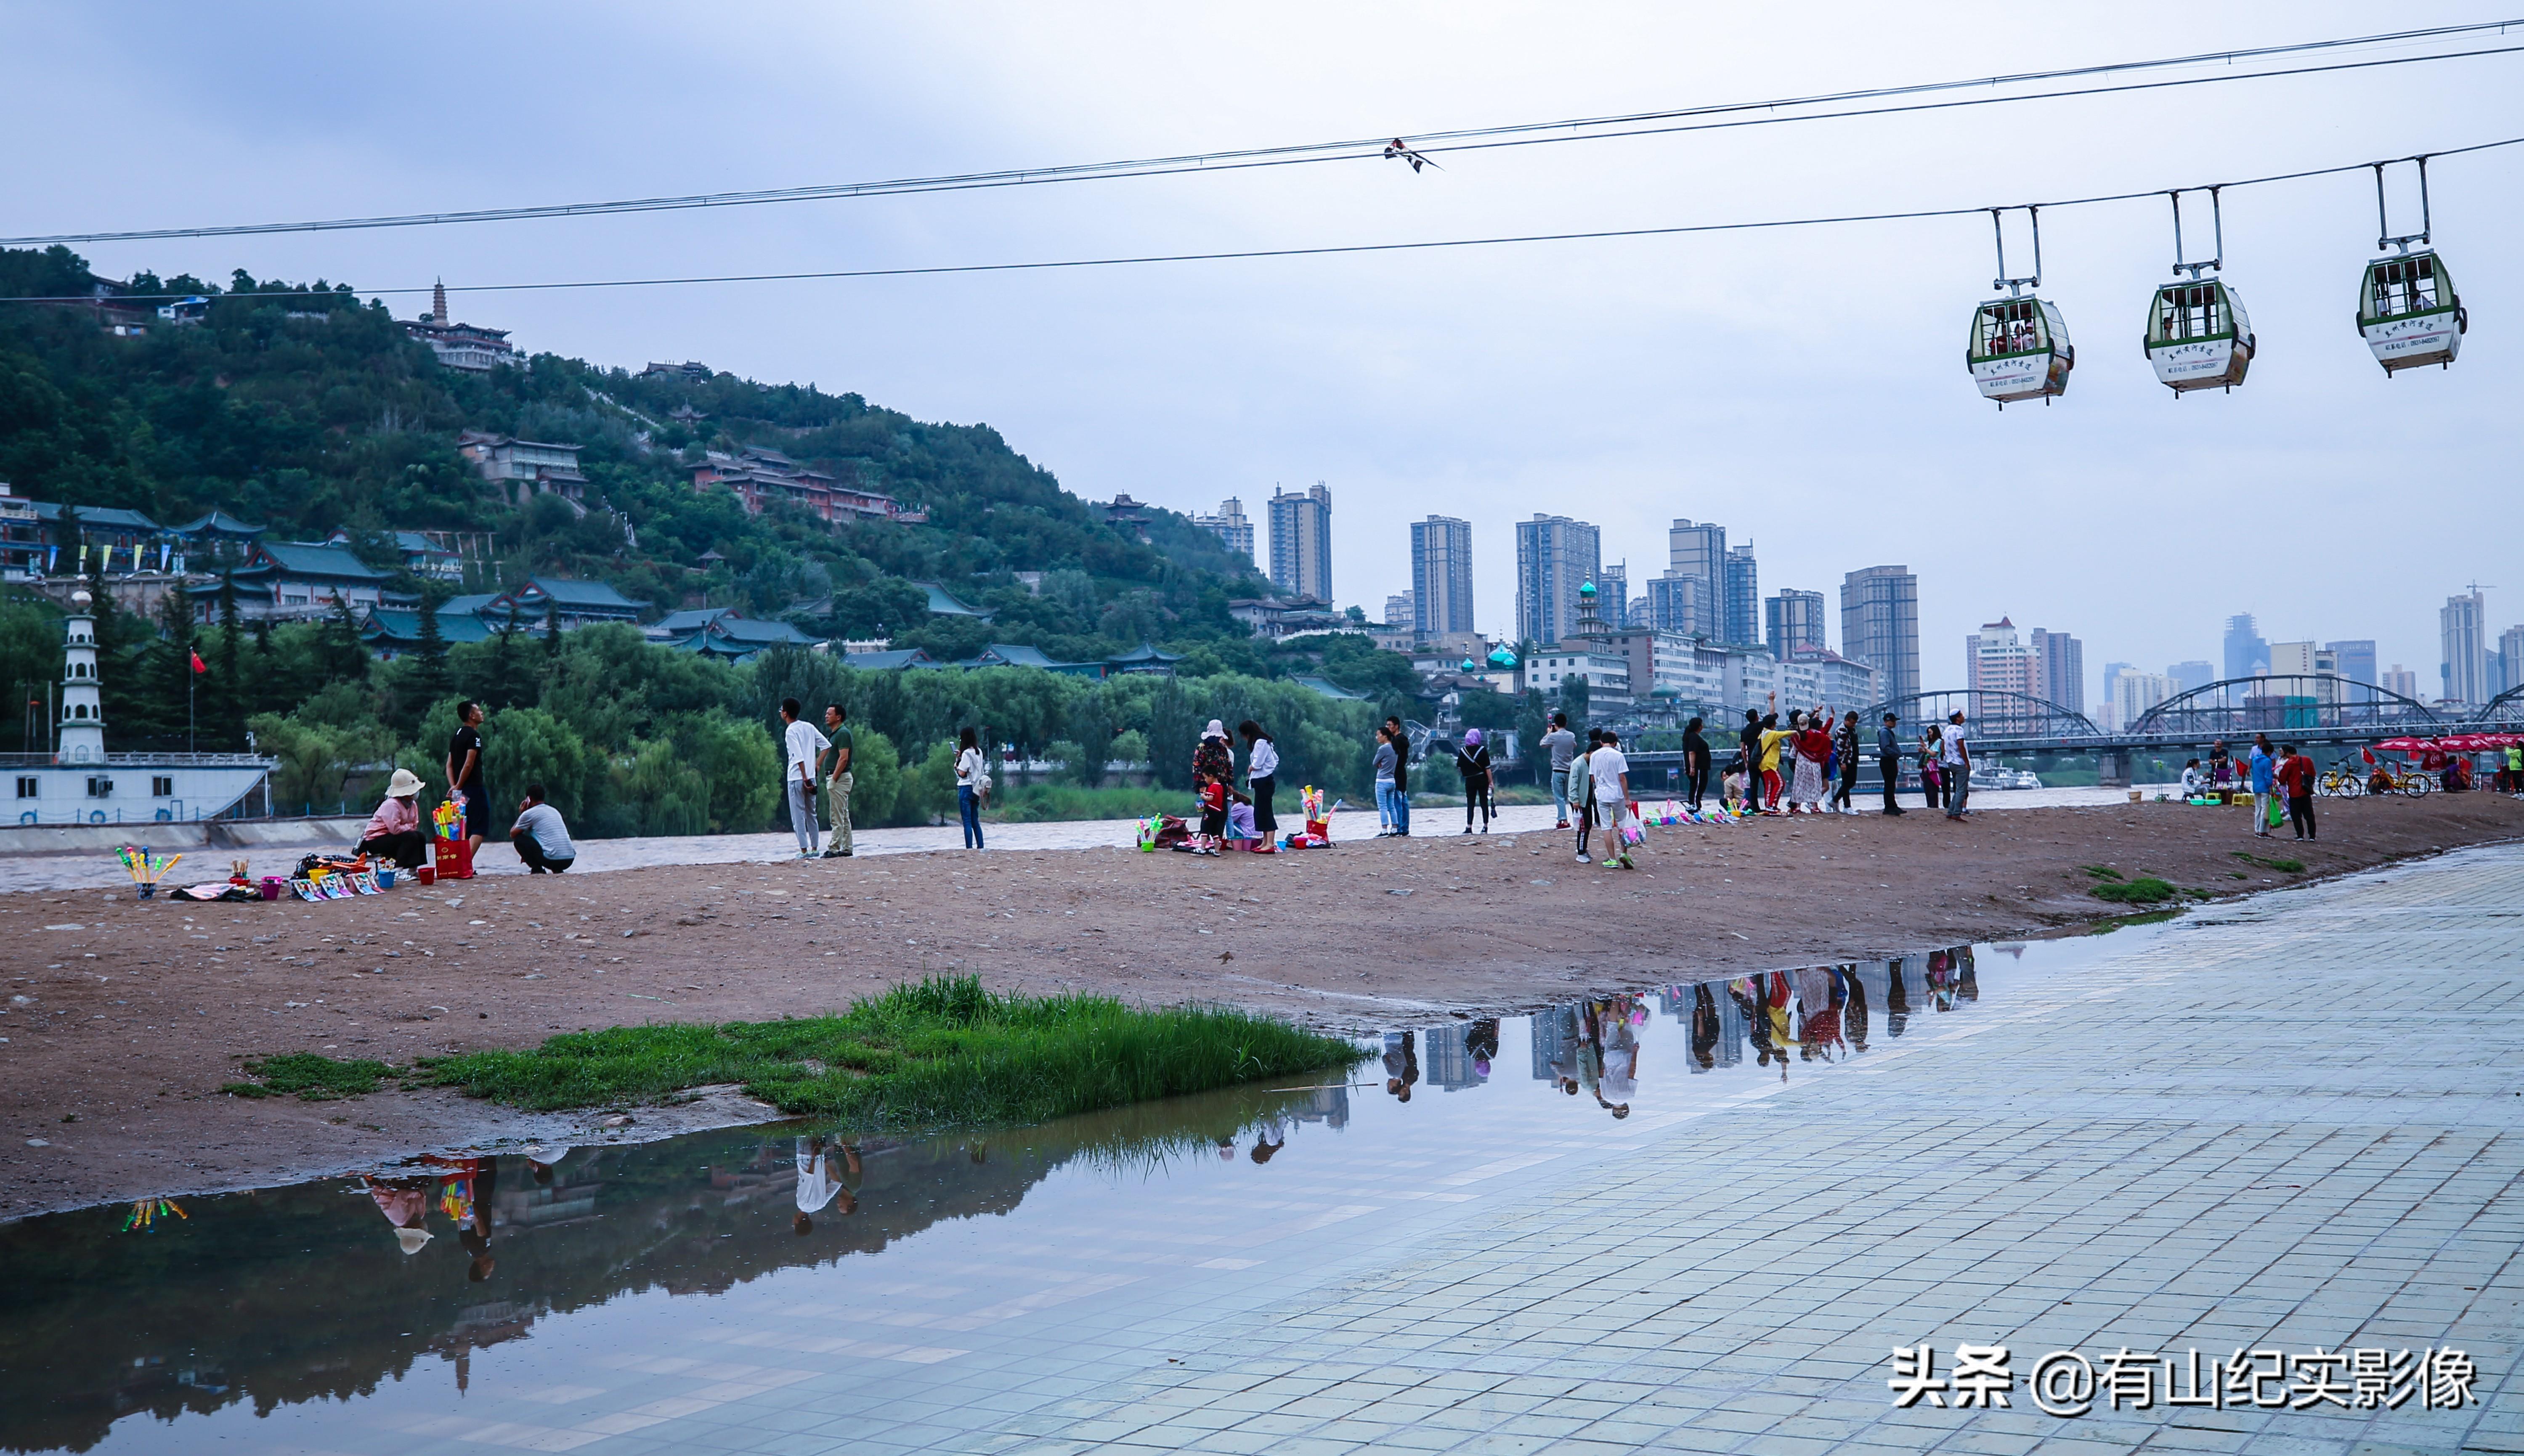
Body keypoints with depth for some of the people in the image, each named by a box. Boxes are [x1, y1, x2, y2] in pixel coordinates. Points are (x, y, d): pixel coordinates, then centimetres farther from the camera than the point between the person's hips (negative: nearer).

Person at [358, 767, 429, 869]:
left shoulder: (413, 805, 3)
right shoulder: (391, 805, -25)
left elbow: (414, 826, 6)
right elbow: (395, 829, -33)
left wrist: (410, 828, -15)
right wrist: (409, 827, -17)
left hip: (391, 837, 9)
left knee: (420, 836, -6)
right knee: (410, 837, -26)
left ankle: (413, 870, -7)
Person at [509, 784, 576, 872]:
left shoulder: (529, 814, 4)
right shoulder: (554, 811, 23)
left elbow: (513, 835, 17)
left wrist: (521, 814, 28)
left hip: (552, 859, -6)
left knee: (519, 840, 12)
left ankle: (537, 869, 2)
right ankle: (557, 869, 14)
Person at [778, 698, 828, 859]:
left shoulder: (790, 732, -12)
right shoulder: (809, 727, 9)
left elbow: (799, 757, -20)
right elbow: (825, 745, 10)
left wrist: (805, 778, -20)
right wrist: (817, 765, 12)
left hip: (796, 778, -7)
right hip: (811, 777, 7)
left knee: (798, 815, -1)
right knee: (811, 814, 14)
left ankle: (804, 850, -4)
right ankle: (814, 848, 14)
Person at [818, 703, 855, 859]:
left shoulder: (843, 733, -14)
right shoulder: (832, 734, 17)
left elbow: (843, 759, -21)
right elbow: (826, 753, 23)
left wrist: (834, 779, -21)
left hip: (840, 778, -11)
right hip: (833, 777, 11)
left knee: (837, 818, -9)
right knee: (843, 817, 11)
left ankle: (834, 849, -9)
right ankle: (846, 849, 14)